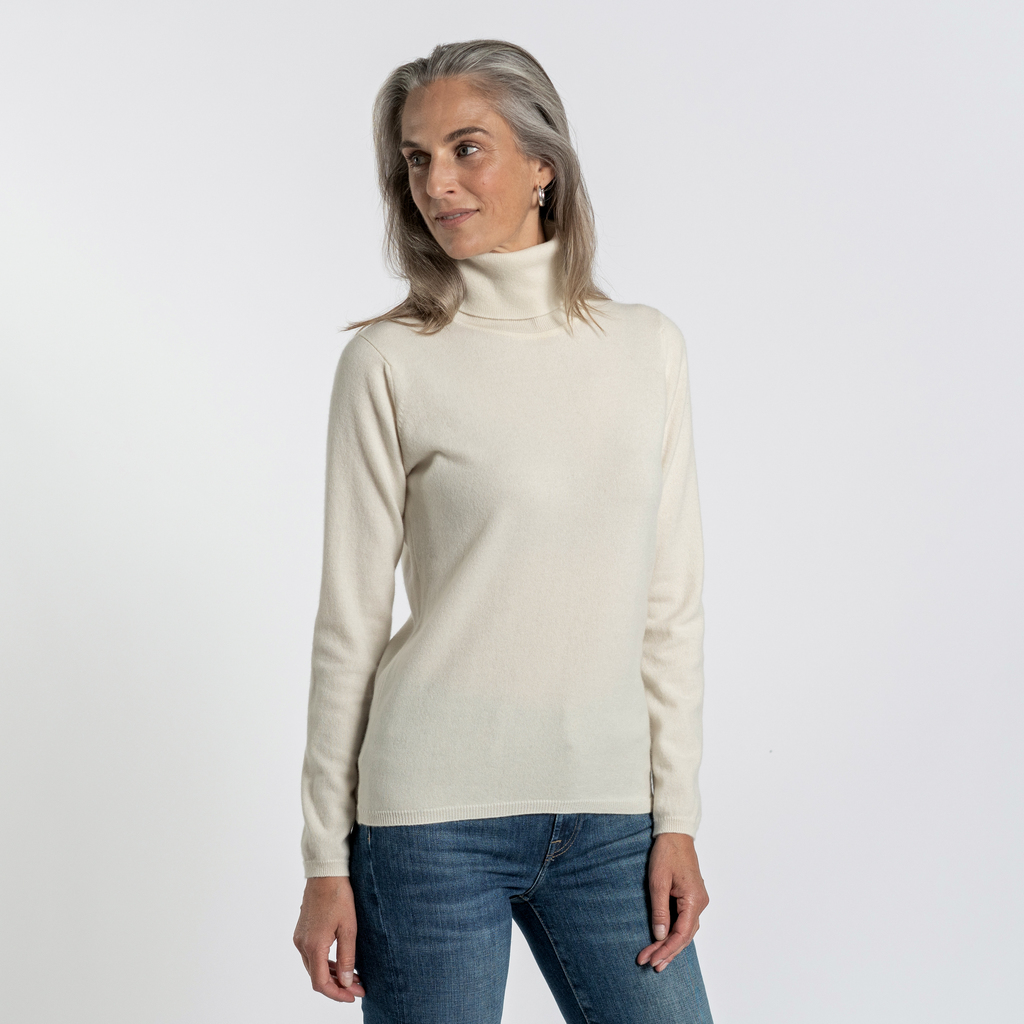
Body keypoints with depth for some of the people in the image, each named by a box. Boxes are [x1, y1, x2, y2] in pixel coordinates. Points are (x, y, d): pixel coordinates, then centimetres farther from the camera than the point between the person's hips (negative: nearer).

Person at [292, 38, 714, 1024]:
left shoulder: (649, 347, 6)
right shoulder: (390, 362, -4)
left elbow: (671, 603, 7)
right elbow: (350, 620, -2)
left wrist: (677, 817, 4)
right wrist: (326, 859, -1)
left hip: (609, 813, 3)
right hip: (437, 806, -3)